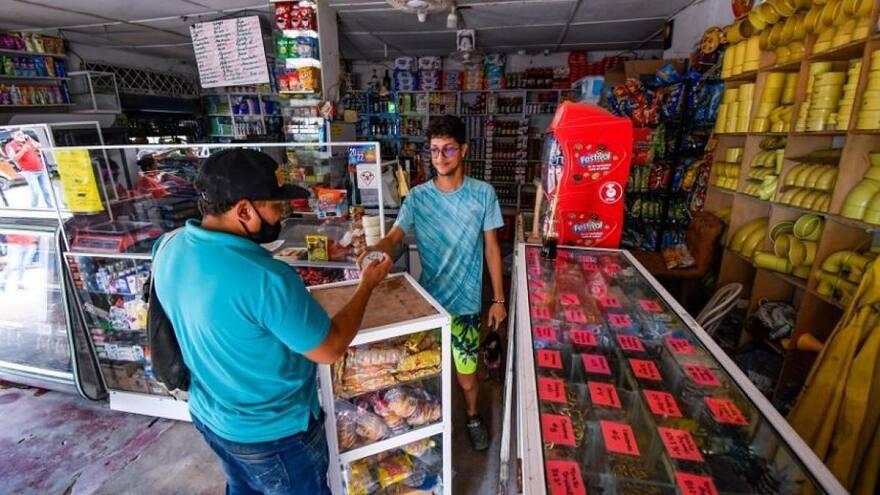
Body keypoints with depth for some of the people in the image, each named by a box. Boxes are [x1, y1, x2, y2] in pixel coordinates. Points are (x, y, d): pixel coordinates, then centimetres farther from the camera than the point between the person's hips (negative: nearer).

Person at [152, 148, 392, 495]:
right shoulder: (266, 278, -37)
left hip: (208, 414, 7)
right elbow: (330, 350, -25)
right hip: (271, 432, -7)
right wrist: (367, 284, -14)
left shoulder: (170, 248, -11)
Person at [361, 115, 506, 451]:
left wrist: (498, 299, -2)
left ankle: (473, 417, 44)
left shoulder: (483, 194, -8)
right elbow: (393, 238, -13)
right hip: (428, 299, 2)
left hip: (466, 301, -1)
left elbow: (491, 248, -3)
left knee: (466, 376, 12)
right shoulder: (418, 197, -5)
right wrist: (372, 251, -37)